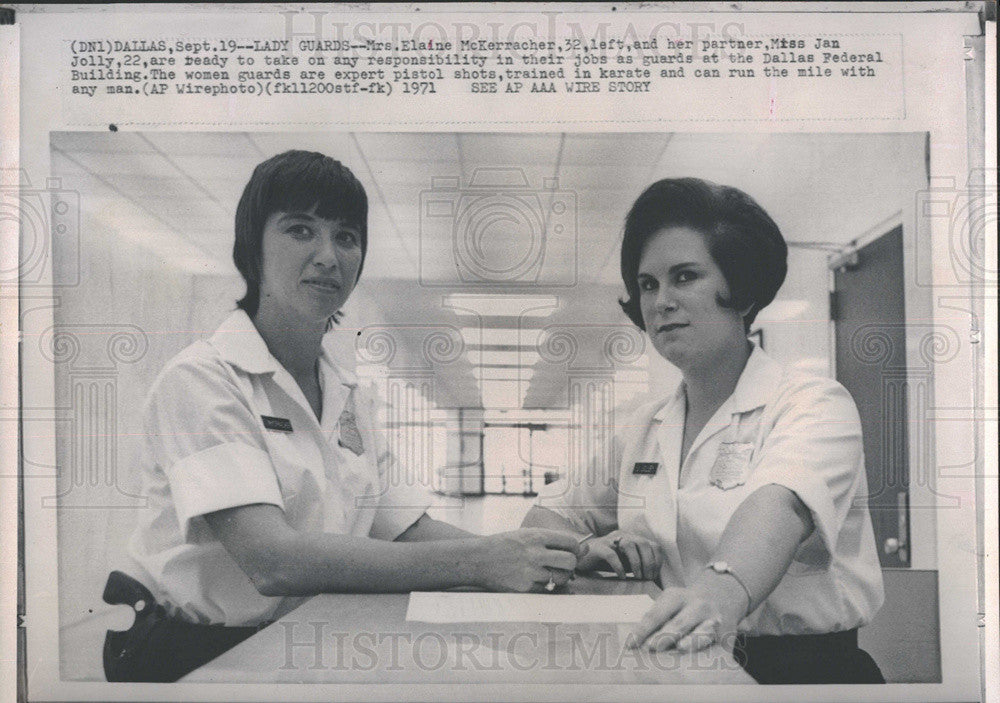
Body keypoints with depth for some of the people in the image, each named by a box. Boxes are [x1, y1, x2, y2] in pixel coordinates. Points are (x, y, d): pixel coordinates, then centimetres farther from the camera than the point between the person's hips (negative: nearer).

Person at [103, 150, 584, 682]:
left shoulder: (348, 394, 11)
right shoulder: (201, 380, -13)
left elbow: (406, 529, 7)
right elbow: (271, 560, -25)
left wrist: (514, 553, -13)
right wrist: (477, 561, -28)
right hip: (195, 653, -6)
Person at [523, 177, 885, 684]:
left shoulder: (815, 404, -3)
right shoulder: (640, 429, 15)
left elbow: (778, 507, -25)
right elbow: (540, 523, 16)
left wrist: (722, 589, -46)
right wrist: (584, 549, -7)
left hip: (809, 666, -5)